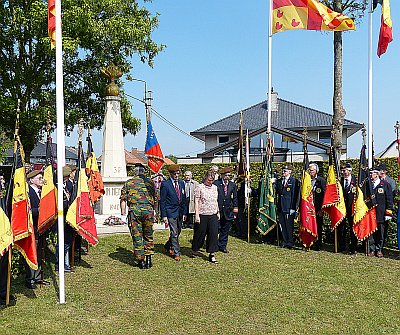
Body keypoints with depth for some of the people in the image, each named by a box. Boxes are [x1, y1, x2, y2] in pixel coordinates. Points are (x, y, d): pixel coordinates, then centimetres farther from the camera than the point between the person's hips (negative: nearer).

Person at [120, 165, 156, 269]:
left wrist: (123, 213, 8)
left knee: (137, 237, 5)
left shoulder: (129, 183, 10)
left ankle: (141, 260, 8)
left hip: (134, 210, -1)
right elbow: (154, 198, 16)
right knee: (148, 236, 14)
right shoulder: (150, 183, 14)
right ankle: (148, 259, 11)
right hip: (148, 209, 1)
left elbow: (123, 199, 5)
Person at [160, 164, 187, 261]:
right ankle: (177, 253, 6)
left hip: (180, 212, 6)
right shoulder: (165, 184, -9)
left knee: (178, 232, 15)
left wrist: (184, 212, 9)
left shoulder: (181, 183, 9)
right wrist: (164, 215, -12)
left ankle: (168, 246, 37)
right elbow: (162, 201, -8)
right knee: (174, 233, -5)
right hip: (171, 212, -6)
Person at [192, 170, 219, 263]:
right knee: (200, 233, 6)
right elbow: (196, 201, -7)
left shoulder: (215, 187, 11)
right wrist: (197, 215, -11)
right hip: (202, 215, -4)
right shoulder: (199, 187, -5)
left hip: (213, 215, 4)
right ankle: (194, 250, 27)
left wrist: (218, 212, 17)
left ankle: (212, 254, 4)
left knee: (213, 234, -2)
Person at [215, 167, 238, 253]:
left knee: (225, 230, 9)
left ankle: (222, 246, 20)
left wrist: (235, 211, 8)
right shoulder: (216, 184, -5)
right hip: (217, 210, -3)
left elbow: (235, 198, 12)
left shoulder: (233, 185, 8)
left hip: (228, 211, 4)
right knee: (216, 229, 2)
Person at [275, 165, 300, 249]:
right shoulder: (279, 181, 13)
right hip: (280, 207, 5)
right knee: (282, 226, 10)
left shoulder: (294, 181, -4)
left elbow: (296, 195, -8)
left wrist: (293, 208, -12)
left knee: (289, 226, 0)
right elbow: (276, 192, 18)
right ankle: (285, 242, 20)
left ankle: (290, 243, 10)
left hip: (289, 208, -5)